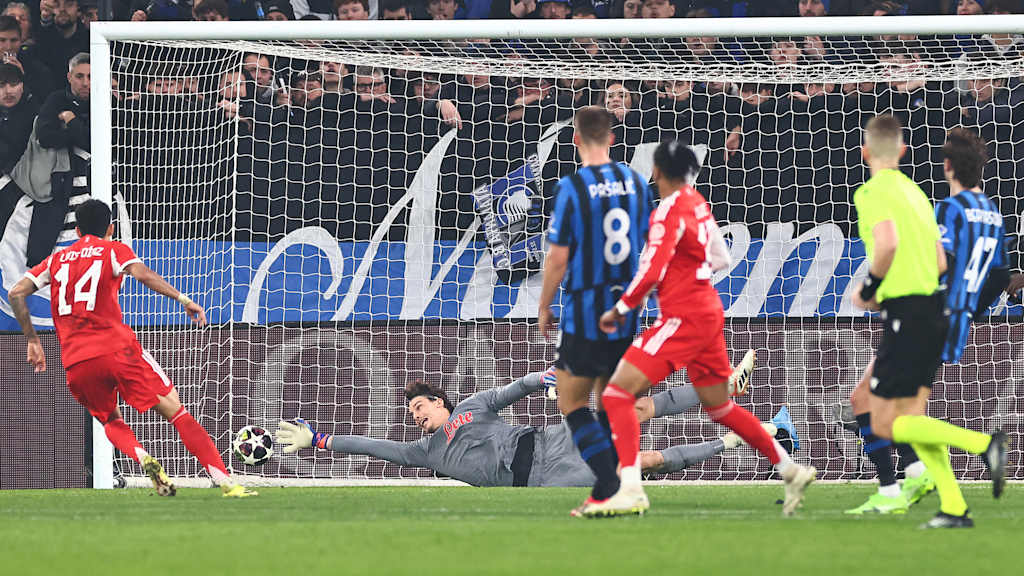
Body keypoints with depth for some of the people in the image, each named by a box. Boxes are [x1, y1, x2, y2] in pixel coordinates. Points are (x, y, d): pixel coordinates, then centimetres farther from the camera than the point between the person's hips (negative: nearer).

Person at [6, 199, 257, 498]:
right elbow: (143, 274, -11)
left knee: (111, 421, 26)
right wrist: (183, 299, -11)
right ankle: (225, 482, -14)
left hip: (75, 364, 3)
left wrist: (32, 341, 19)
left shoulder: (56, 260, 20)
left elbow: (16, 294, 13)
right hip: (117, 348, -3)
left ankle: (142, 458, -6)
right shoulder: (113, 250, 10)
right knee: (176, 412, -1)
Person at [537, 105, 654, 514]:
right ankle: (605, 491, 12)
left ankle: (611, 486, -11)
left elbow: (558, 257, -11)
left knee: (571, 403, 4)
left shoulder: (571, 188, -12)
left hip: (585, 315, -5)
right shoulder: (636, 184, 3)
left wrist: (544, 308, 2)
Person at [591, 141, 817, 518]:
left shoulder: (670, 211, -14)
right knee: (720, 408, 21)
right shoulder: (698, 204, 11)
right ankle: (791, 471, 25)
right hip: (709, 312, 9)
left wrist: (620, 309, -11)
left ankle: (630, 490, -23)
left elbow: (652, 271, -20)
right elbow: (720, 259, 20)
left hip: (683, 317, -9)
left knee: (617, 394, -13)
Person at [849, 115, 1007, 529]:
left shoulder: (872, 192, -9)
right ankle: (953, 507, 3)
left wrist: (868, 290, -11)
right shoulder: (915, 192, 17)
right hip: (934, 307, 8)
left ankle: (982, 444, -20)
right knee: (911, 417, 14)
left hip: (906, 315, -8)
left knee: (885, 425, -4)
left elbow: (888, 243, -27)